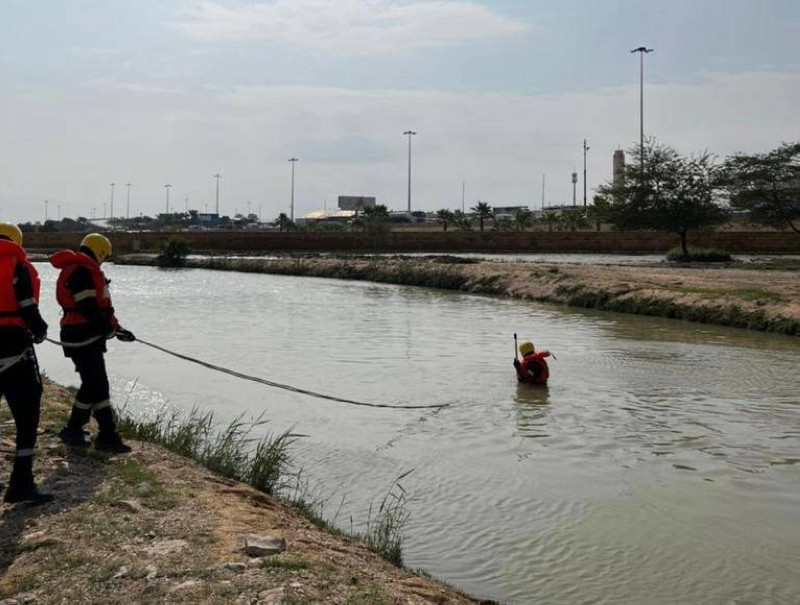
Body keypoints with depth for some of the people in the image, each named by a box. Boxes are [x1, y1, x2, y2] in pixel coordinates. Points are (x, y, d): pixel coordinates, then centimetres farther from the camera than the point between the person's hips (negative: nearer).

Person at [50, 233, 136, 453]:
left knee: (99, 385, 11)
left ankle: (107, 435, 14)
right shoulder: (83, 270, -15)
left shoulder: (81, 270, 20)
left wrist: (114, 327, 13)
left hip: (89, 337, 11)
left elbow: (99, 306, 20)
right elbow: (89, 309, -22)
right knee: (93, 386, -4)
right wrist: (112, 327, -14)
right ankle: (72, 431, 8)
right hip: (83, 337, -11)